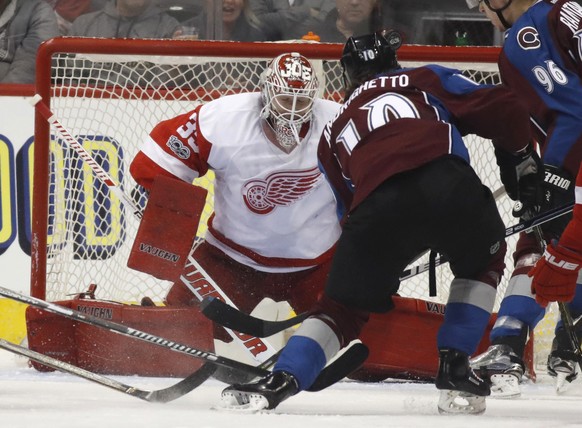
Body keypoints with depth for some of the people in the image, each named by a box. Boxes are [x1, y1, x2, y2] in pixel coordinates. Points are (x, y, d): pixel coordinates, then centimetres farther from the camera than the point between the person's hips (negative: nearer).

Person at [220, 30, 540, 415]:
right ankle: (455, 370, 19)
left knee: (344, 305, 19)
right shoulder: (428, 80, 31)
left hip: (376, 207, 1)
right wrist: (522, 157, 37)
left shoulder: (335, 132, 37)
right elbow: (503, 109, 20)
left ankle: (281, 381, -1)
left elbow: (348, 209, 34)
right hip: (448, 185, -1)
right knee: (483, 262, 30)